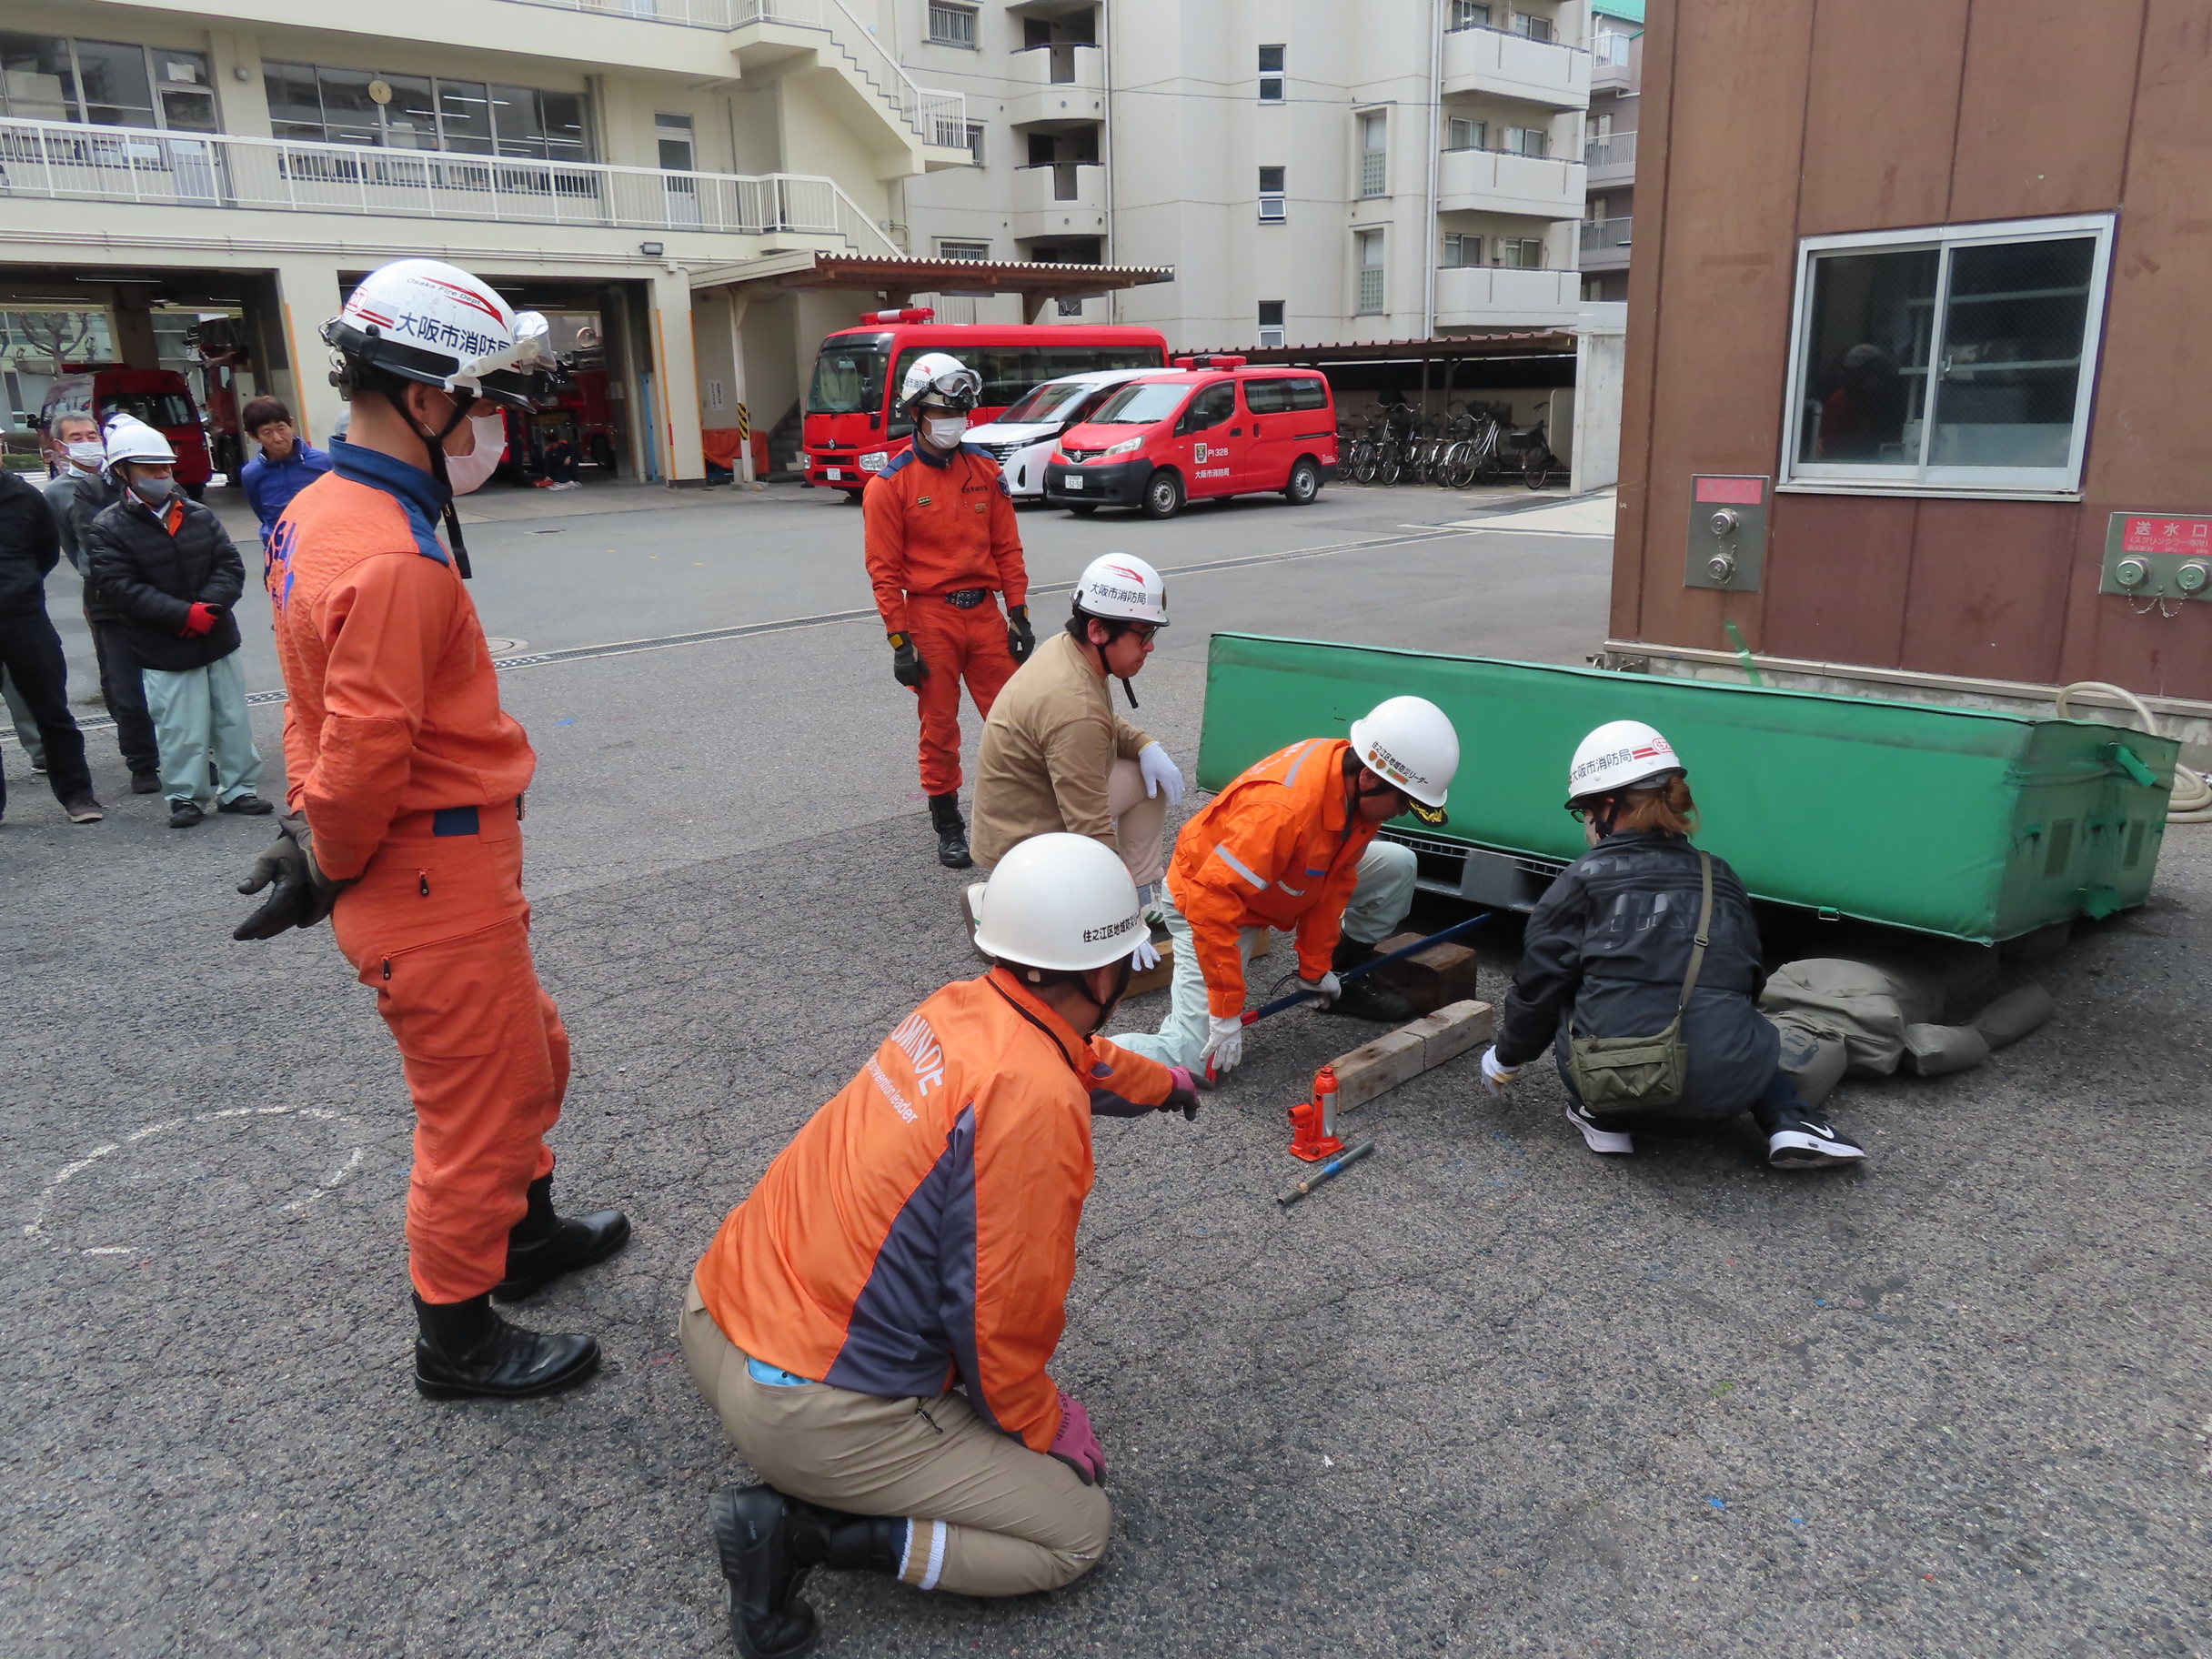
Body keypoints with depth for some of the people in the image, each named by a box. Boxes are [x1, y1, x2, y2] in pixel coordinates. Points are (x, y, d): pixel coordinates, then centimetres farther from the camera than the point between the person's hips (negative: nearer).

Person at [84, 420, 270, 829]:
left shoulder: (199, 516, 7)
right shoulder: (107, 530, -6)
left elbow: (230, 565, 2)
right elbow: (120, 588, -14)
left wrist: (209, 604, -16)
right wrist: (184, 614, -21)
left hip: (219, 640, 4)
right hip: (164, 653, -4)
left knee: (233, 721, 10)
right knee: (181, 731, -2)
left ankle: (238, 788, 22)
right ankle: (184, 797, 13)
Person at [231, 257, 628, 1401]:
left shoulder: (318, 513, 8)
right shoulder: (397, 561, -25)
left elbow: (322, 712, 13)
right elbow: (366, 756, -25)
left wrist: (309, 829, 13)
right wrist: (327, 867, -10)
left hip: (416, 873, 10)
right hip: (438, 886, -10)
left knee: (529, 1058, 25)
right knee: (480, 1105, 5)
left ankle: (521, 1232, 46)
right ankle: (456, 1337, 23)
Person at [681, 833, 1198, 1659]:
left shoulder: (960, 1006, 3)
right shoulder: (1036, 1102, -23)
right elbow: (1000, 1315, -19)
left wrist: (1163, 1081, 47)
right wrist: (1047, 1425, 3)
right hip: (814, 1416, -8)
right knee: (1078, 1531, 7)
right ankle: (806, 1529, -5)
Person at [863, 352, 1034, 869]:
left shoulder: (985, 471, 7)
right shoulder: (891, 484, -4)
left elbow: (1007, 549, 10)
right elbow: (884, 570, -5)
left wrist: (1019, 616, 5)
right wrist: (899, 641, -9)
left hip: (985, 613, 3)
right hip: (930, 617, -3)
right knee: (939, 726, 5)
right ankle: (947, 826, 17)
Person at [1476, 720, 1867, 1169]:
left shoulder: (1583, 880, 2)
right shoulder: (1721, 879, 14)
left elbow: (1538, 985, 4)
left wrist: (1506, 1059, 21)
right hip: (1721, 1095, 3)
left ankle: (1603, 1116, 13)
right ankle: (1789, 1124, 14)